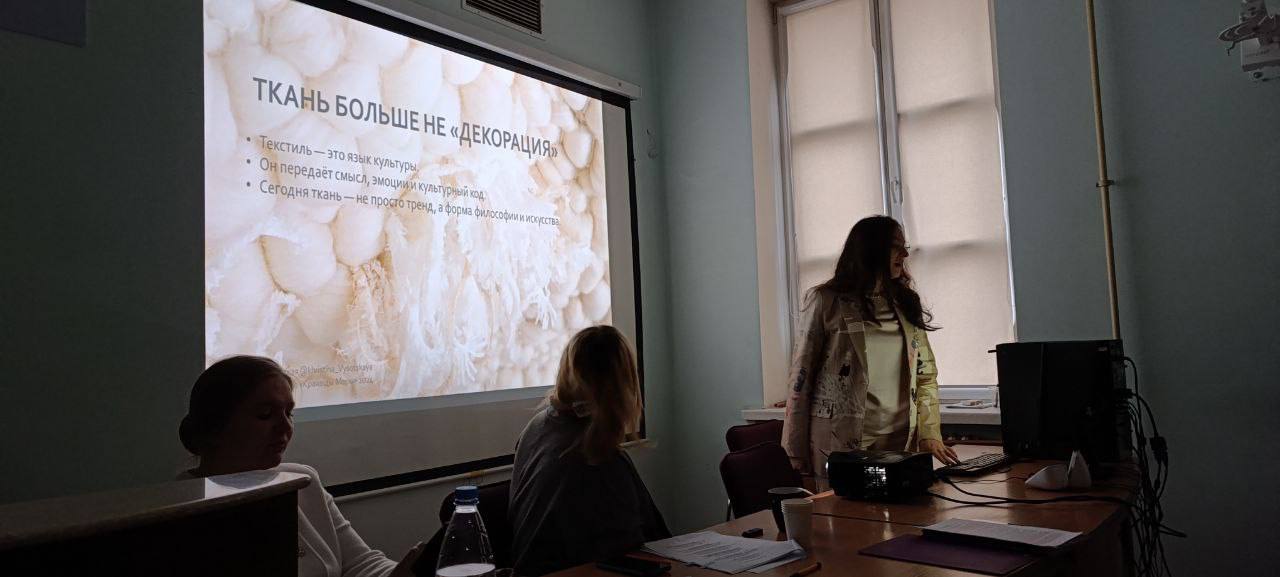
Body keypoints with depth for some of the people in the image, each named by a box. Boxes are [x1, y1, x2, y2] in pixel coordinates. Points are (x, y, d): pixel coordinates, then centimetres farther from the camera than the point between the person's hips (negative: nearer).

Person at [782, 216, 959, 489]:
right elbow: (801, 377, -3)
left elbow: (926, 376, 13)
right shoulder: (826, 301, -2)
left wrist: (929, 433, 0)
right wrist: (796, 454, -5)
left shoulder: (906, 304, 13)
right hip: (841, 445, -4)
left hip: (901, 442, 4)